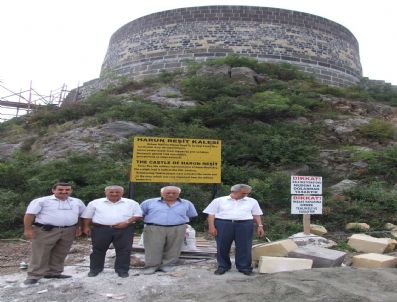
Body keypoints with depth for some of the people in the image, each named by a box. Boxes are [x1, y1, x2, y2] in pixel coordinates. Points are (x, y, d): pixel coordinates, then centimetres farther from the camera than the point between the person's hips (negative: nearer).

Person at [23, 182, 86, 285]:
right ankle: (34, 275, 8)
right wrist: (28, 229, -11)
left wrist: (78, 227, 10)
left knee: (60, 254, 10)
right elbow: (30, 214, -6)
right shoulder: (41, 201, -3)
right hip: (45, 231, -4)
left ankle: (53, 272, 23)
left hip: (68, 231, 4)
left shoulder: (77, 202, 9)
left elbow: (83, 215, 16)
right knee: (40, 254, -2)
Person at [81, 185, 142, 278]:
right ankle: (95, 269, 24)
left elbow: (138, 215, 1)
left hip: (124, 230, 0)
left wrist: (127, 222, -11)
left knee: (124, 250, 1)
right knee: (98, 250, 8)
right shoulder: (95, 203, 8)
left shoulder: (131, 203, 5)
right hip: (100, 229, 1)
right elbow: (87, 216, 11)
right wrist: (86, 227, 2)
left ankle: (122, 270, 14)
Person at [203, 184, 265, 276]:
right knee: (222, 247, 4)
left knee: (244, 247, 1)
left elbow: (256, 215, 13)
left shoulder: (252, 201, 13)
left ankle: (244, 267, 15)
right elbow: (211, 214, 4)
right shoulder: (219, 200, 6)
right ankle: (223, 266, 20)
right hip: (223, 224, -1)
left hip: (244, 225, 1)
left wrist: (260, 226, 2)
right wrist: (211, 227, -5)